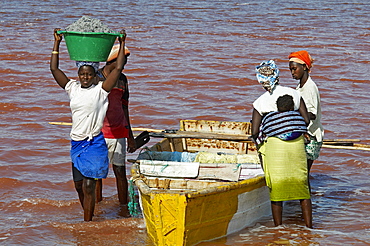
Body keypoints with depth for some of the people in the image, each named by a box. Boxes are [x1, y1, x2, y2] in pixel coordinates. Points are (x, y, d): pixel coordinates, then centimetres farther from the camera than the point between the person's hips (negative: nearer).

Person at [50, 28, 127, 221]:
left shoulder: (100, 90, -3)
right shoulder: (72, 88, 7)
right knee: (79, 186, 14)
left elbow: (118, 68, -8)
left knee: (88, 186, -8)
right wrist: (57, 43, 3)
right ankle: (89, 217, 33)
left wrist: (122, 44, -7)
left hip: (95, 143, -5)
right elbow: (54, 69, 5)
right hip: (76, 143, 5)